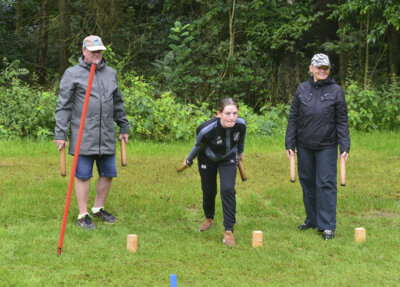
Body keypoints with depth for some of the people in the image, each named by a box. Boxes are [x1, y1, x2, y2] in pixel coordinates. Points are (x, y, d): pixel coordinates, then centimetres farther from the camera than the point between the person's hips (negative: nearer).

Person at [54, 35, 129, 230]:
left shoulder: (111, 73, 14)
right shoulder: (73, 74, -1)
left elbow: (118, 103, 23)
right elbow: (63, 106, -3)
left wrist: (124, 127, 23)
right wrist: (60, 134, -7)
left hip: (107, 136, 5)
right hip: (83, 136, -5)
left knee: (108, 173, 8)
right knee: (83, 175, 0)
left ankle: (99, 208, 26)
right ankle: (83, 215, 9)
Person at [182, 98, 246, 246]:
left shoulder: (241, 124, -28)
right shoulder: (206, 130, -38)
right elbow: (198, 146, -14)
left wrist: (240, 153, 18)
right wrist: (189, 160, 4)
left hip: (228, 159, 1)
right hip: (208, 159, -1)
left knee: (228, 190, -16)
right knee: (208, 191, 11)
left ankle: (228, 231, -10)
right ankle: (209, 219, 42)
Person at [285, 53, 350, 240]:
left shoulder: (336, 91, -1)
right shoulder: (302, 89, 5)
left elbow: (342, 121, 1)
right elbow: (293, 118, 8)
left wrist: (345, 146, -5)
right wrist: (289, 144, 3)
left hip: (327, 147, -3)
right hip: (304, 146, 3)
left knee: (326, 183, -4)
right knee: (307, 182, 11)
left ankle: (327, 226, 2)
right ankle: (312, 219, 26)